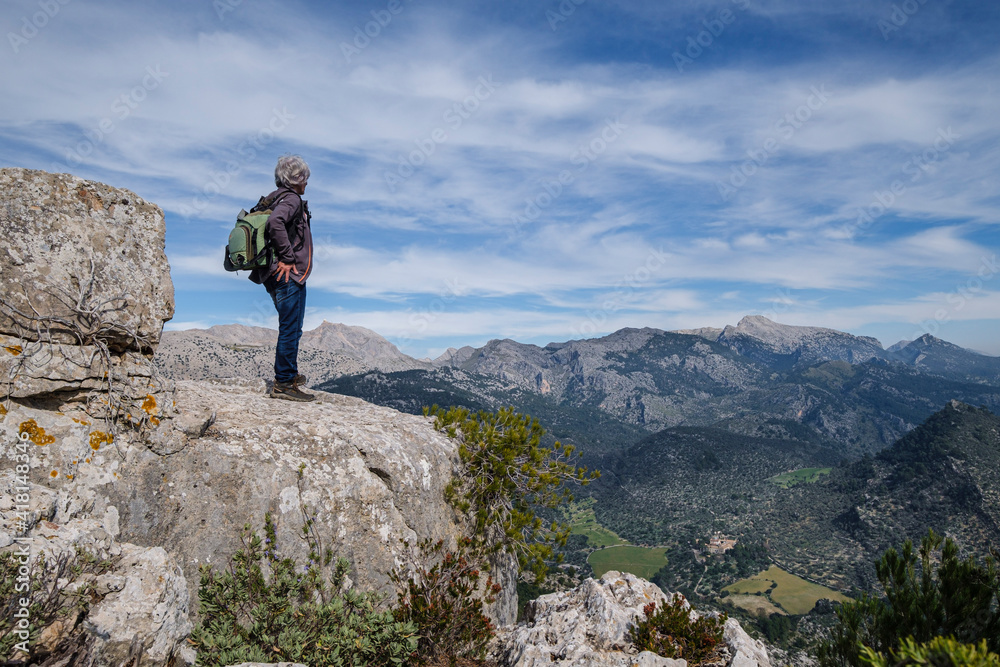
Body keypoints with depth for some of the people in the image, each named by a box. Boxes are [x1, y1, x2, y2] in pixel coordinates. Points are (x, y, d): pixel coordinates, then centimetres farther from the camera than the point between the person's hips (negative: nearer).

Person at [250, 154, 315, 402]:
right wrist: (287, 257, -24)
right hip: (289, 276, -10)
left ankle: (289, 374, 31)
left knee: (291, 327, 20)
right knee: (290, 329, -6)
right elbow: (275, 223, -30)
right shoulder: (291, 199, -11)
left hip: (281, 276, 10)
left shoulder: (273, 200, 19)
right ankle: (283, 383, -1)